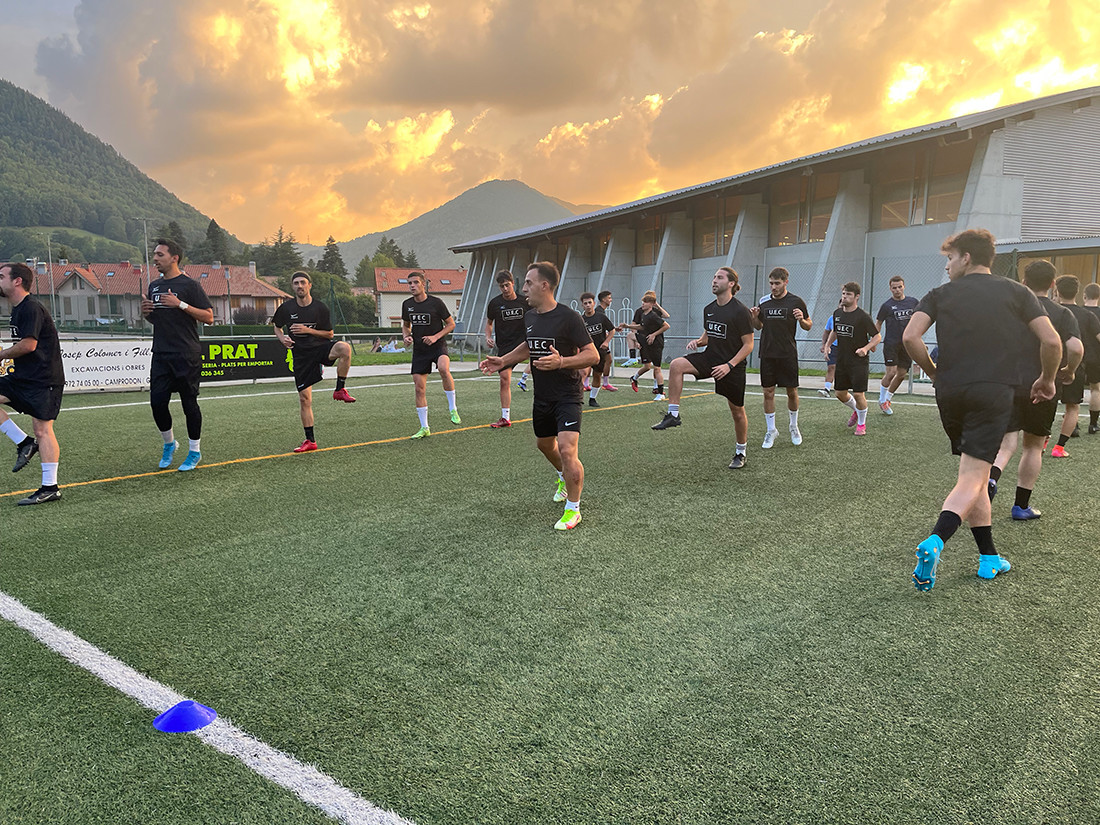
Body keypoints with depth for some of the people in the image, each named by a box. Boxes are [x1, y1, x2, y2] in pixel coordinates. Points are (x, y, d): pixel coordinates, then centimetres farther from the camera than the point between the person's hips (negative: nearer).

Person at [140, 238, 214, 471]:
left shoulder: (189, 285, -4)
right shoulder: (154, 286, 16)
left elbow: (208, 317, -9)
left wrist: (180, 304, -17)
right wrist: (146, 312, 5)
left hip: (186, 356, -6)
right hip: (160, 354, 6)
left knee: (189, 403, 0)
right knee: (157, 402, 1)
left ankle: (195, 451, 13)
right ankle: (169, 443, 24)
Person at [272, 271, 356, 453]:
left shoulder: (320, 308, -2)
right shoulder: (286, 307, 2)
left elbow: (330, 334, 2)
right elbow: (277, 327, 18)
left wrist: (308, 330, -13)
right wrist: (282, 338, -4)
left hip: (321, 347, -1)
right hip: (300, 355, 2)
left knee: (345, 348, -36)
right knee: (304, 398, 0)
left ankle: (340, 390, -18)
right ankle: (310, 441, 13)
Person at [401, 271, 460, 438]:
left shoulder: (436, 303, -7)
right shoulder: (407, 304, 5)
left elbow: (451, 324, -1)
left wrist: (436, 337, -15)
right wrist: (406, 336, -1)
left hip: (438, 346, -4)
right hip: (419, 350, 4)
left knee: (444, 369, -36)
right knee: (419, 389, 1)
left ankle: (453, 409, -18)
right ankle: (424, 428, 14)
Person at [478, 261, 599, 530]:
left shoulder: (568, 317, -17)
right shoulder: (530, 317, 5)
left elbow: (593, 355, -19)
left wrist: (561, 361, -32)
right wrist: (502, 361, 15)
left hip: (567, 395, -8)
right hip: (542, 396, 8)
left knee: (567, 448, -19)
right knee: (544, 444, 22)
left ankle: (573, 510, -2)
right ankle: (564, 478, 53)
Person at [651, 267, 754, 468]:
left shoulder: (740, 311, -13)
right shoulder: (709, 309, 5)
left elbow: (748, 344, -12)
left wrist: (729, 365, -22)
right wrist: (698, 342, -4)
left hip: (733, 366, -5)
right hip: (710, 357, 5)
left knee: (737, 412, 7)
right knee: (676, 365, -22)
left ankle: (741, 453, 27)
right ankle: (673, 414, -19)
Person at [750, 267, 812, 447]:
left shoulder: (796, 302, -3)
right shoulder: (764, 302, 6)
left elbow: (808, 326, 4)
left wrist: (802, 319, -18)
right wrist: (754, 317, -4)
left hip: (788, 355, -2)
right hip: (767, 355, 2)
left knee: (792, 392, 5)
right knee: (768, 393, 2)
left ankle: (794, 426, 27)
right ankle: (771, 430, 14)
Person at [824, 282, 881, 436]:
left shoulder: (863, 317, -13)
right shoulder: (837, 313, 5)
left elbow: (877, 336, -9)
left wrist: (866, 348, -24)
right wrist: (827, 345, 10)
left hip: (859, 362, -6)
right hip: (841, 360, 6)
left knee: (858, 394, -6)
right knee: (840, 394, 10)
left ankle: (861, 423, 16)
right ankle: (856, 411, 41)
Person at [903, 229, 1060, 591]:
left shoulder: (941, 294, 7)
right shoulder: (1016, 292, 8)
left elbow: (910, 337, -7)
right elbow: (1051, 341, 1)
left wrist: (934, 372, 8)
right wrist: (1047, 380, 18)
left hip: (950, 393, 2)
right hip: (994, 392, -2)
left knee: (973, 475, 15)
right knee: (972, 480, -7)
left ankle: (990, 558, 19)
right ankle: (934, 542, -31)